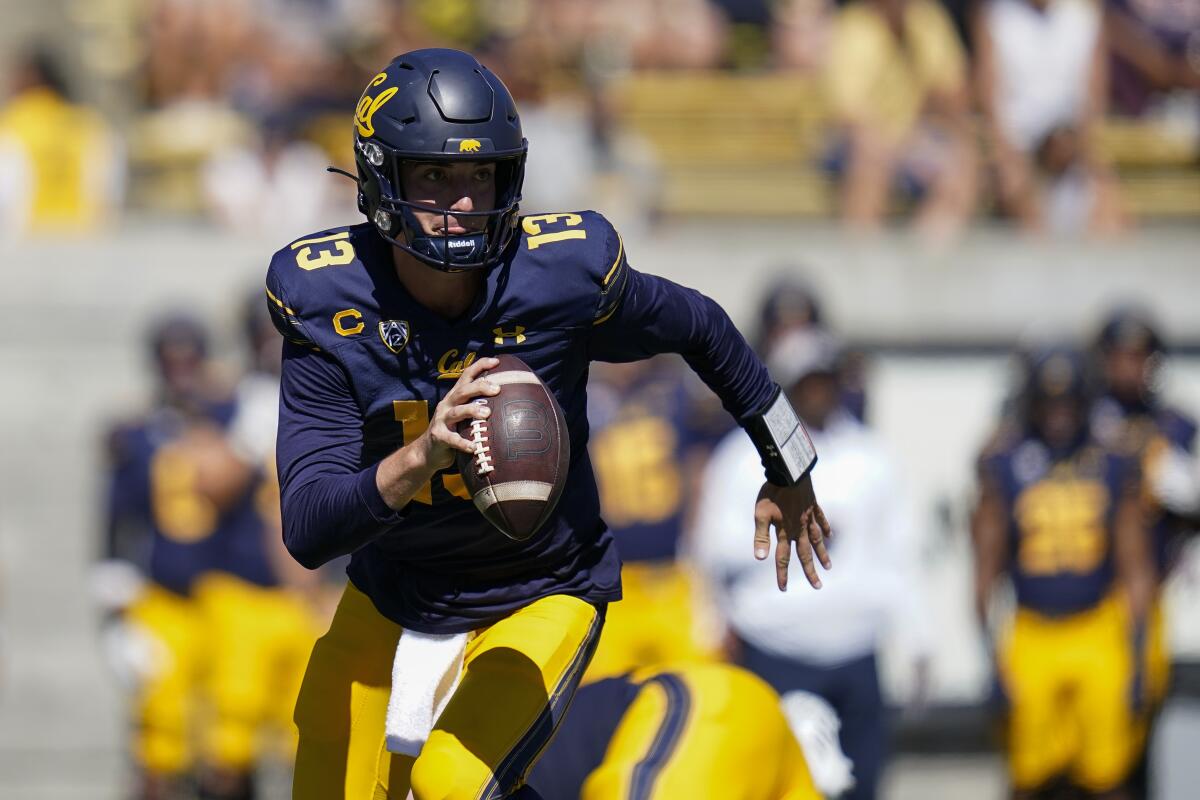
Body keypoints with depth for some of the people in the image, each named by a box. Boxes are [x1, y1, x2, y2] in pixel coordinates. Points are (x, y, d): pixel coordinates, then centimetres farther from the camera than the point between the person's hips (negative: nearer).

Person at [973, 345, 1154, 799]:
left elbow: (1135, 569, 7)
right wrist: (992, 651, -3)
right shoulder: (1003, 472, 1)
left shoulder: (1115, 472, 5)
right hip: (1032, 638, -1)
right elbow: (986, 569, 4)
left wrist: (1135, 650, 0)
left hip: (1100, 638, 1)